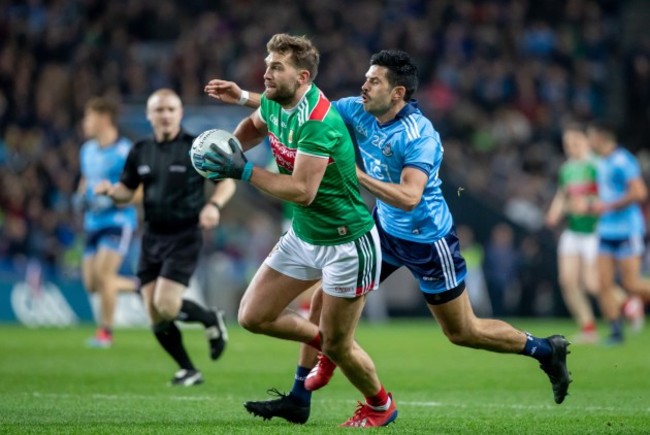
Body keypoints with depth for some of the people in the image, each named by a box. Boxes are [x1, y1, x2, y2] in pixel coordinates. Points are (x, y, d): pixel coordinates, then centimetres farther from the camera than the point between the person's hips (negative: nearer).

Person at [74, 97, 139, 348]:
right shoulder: (87, 151, 11)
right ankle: (138, 286, 26)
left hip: (119, 221, -7)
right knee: (91, 283, 3)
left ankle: (105, 332, -3)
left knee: (103, 275, -17)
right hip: (94, 222, 8)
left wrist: (113, 200, -22)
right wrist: (80, 198, 7)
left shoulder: (125, 152, -12)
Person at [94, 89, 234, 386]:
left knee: (166, 305, -19)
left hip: (184, 236, -5)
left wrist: (214, 205, -22)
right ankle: (188, 371, 16)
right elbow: (127, 191, 14)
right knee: (155, 317, 1)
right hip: (152, 237, 5)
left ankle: (211, 320, 11)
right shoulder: (140, 152, 7)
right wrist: (111, 191, -9)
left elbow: (227, 181, -2)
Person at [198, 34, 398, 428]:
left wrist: (244, 171, -32)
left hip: (347, 244, -8)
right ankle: (322, 341, 29)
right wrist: (230, 148, 0)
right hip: (303, 237, 8)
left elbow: (303, 191, -34)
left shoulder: (318, 122, -29)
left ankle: (380, 405, 30)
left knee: (338, 346, 1)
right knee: (253, 317, 3)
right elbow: (254, 126, 21)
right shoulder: (273, 103, -3)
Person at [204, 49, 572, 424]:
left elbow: (408, 197, -37)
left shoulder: (419, 135, -28)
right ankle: (298, 400, 6)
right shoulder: (358, 111, -8)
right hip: (385, 229, 7)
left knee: (463, 332, 4)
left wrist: (354, 173, -38)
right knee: (327, 297, -1)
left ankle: (545, 349, 27)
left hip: (427, 241, -7)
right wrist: (243, 96, -3)